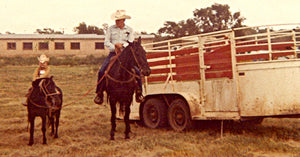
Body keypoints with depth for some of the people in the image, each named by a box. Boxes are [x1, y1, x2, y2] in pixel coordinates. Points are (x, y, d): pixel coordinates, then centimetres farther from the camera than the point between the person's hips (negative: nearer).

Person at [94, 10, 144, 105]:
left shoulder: (129, 30, 8)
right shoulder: (111, 29, 8)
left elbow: (131, 43, 0)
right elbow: (106, 42, 2)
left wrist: (122, 45, -17)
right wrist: (114, 48, -13)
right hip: (113, 53, 0)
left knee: (137, 71, -16)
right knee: (101, 71, -18)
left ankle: (139, 93, 0)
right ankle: (99, 93, -5)